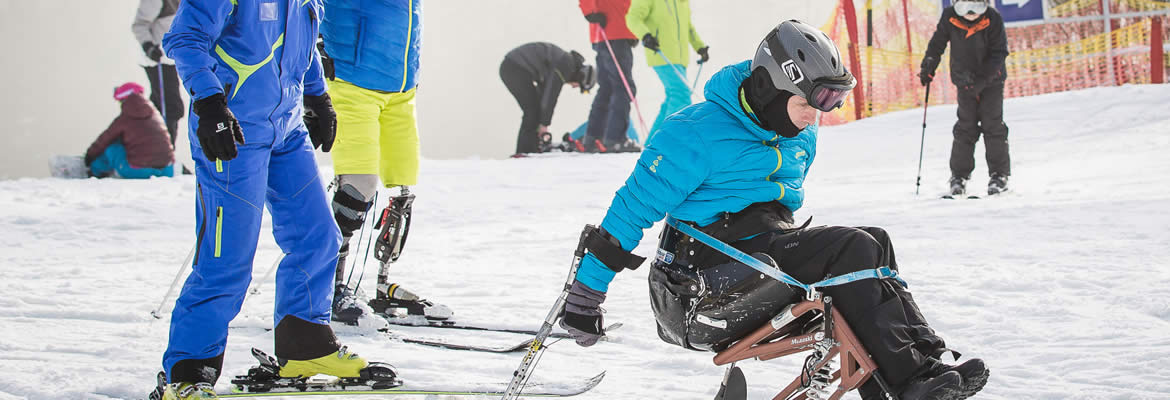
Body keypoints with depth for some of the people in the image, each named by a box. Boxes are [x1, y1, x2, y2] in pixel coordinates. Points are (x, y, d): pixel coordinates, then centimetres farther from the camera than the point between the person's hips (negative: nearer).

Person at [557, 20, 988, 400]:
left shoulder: (801, 135, 11)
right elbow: (633, 207, -11)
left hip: (773, 246, 8)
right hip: (713, 265, -8)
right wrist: (585, 293, -10)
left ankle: (922, 356, -27)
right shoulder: (699, 133, -13)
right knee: (852, 248, -24)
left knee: (872, 243, -17)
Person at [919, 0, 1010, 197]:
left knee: (992, 125, -5)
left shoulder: (993, 20, -19)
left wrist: (981, 79, -22)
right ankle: (959, 175, 5)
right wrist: (929, 65, 0)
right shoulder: (949, 17, -12)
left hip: (991, 79, -2)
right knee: (966, 126, -2)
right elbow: (938, 42, 5)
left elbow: (999, 53, -16)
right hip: (965, 81, 2)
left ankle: (999, 175, 2)